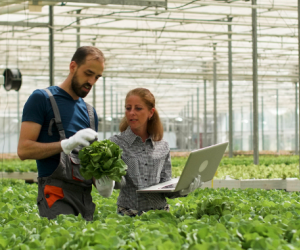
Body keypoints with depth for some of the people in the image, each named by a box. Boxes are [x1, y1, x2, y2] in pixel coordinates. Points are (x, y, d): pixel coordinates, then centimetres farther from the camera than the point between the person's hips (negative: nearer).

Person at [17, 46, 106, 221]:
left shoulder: (90, 112, 23)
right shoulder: (42, 99, 3)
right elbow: (24, 149, -7)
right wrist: (66, 144, -19)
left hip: (85, 196, 7)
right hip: (57, 194, -6)